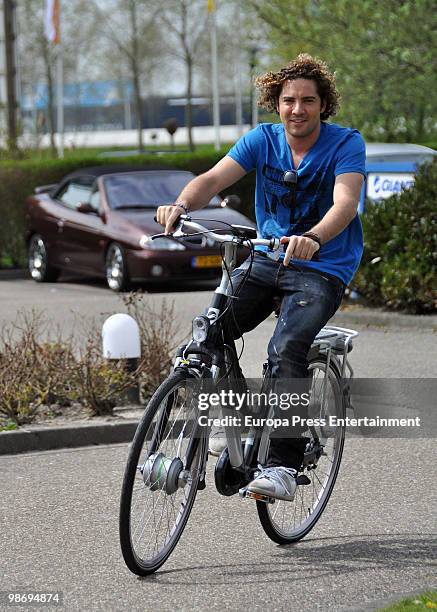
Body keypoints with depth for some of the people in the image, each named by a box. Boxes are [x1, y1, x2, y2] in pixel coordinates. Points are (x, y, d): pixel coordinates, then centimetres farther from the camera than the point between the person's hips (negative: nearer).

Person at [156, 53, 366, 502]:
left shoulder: (346, 144, -9)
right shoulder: (262, 139, 2)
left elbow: (345, 203, -26)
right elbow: (214, 178, -11)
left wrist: (313, 238, -47)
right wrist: (182, 204, -34)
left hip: (322, 269, -4)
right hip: (266, 259, 5)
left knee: (285, 350, -28)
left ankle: (283, 466, -26)